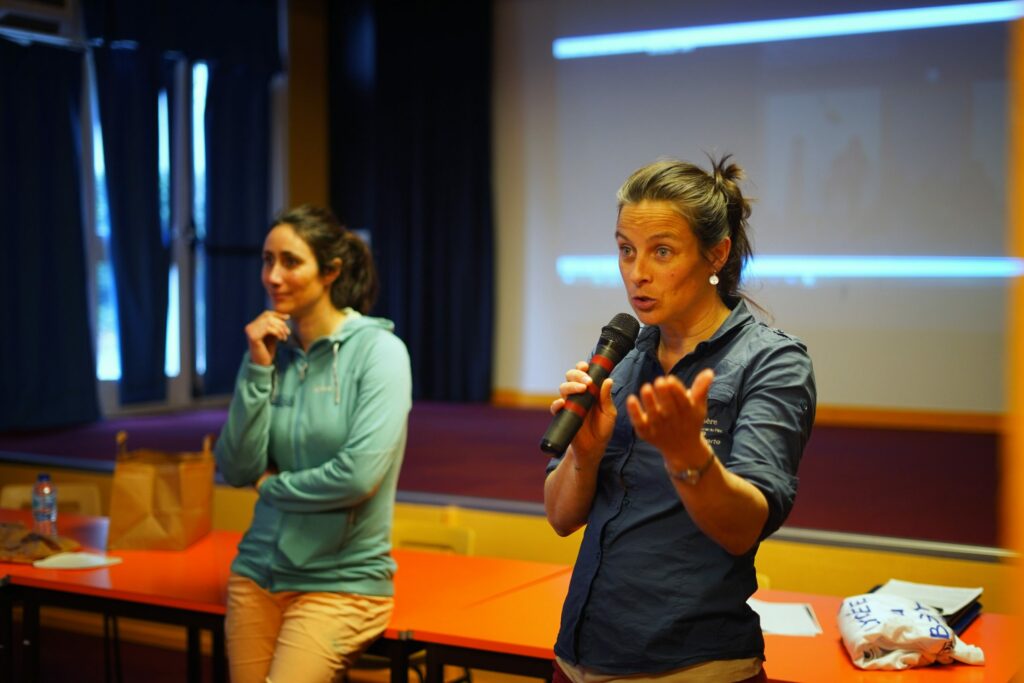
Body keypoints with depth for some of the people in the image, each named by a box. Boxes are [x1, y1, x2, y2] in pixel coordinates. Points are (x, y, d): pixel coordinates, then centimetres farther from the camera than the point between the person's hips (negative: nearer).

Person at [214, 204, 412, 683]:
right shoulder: (274, 351, 4)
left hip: (343, 581, -5)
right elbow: (236, 470, -2)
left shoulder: (378, 350, -11)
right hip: (258, 571, 5)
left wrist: (272, 485, -6)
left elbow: (360, 474, -21)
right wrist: (257, 370, -9)